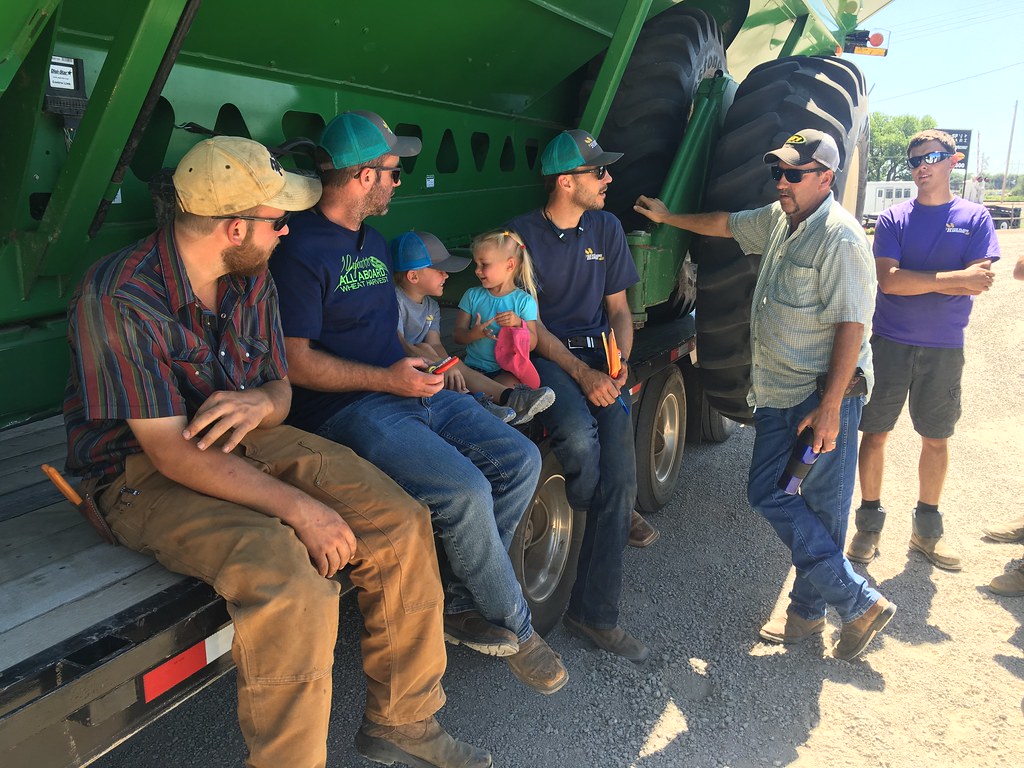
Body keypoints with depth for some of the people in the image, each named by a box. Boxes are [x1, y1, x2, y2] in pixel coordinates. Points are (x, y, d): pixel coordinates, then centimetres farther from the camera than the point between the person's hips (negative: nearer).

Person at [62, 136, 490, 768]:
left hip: (248, 441, 7)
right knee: (288, 580, -34)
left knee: (401, 524, -9)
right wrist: (299, 508, -27)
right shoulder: (120, 298, -22)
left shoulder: (252, 278, 1)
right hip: (144, 474, -6)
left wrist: (260, 401, -17)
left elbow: (281, 389, 9)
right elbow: (172, 454, -24)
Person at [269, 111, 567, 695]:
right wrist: (386, 378, -19)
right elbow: (295, 359, -14)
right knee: (466, 491, -26)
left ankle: (460, 602, 5)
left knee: (519, 459, -4)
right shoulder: (302, 250, -10)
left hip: (407, 390, 9)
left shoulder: (374, 242, 19)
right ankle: (513, 625, 0)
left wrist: (418, 363, 8)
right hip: (349, 410, -9)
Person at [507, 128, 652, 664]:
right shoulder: (523, 234, -1)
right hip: (545, 357, -4)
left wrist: (620, 363, -5)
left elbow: (619, 309, 15)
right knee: (578, 437, -34)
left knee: (621, 473, -17)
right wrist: (581, 374, -18)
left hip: (598, 356, 4)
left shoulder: (606, 228, 14)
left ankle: (595, 614, -7)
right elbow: (529, 323, -6)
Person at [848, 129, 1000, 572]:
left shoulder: (974, 219, 2)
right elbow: (888, 280, -13)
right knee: (875, 433, 3)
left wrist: (913, 281, -16)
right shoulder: (893, 219, 1)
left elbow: (979, 285, -11)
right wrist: (952, 278, -15)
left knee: (936, 439, 10)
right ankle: (869, 524, 17)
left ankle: (927, 528, 25)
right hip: (889, 343, -1)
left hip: (944, 349, 1)